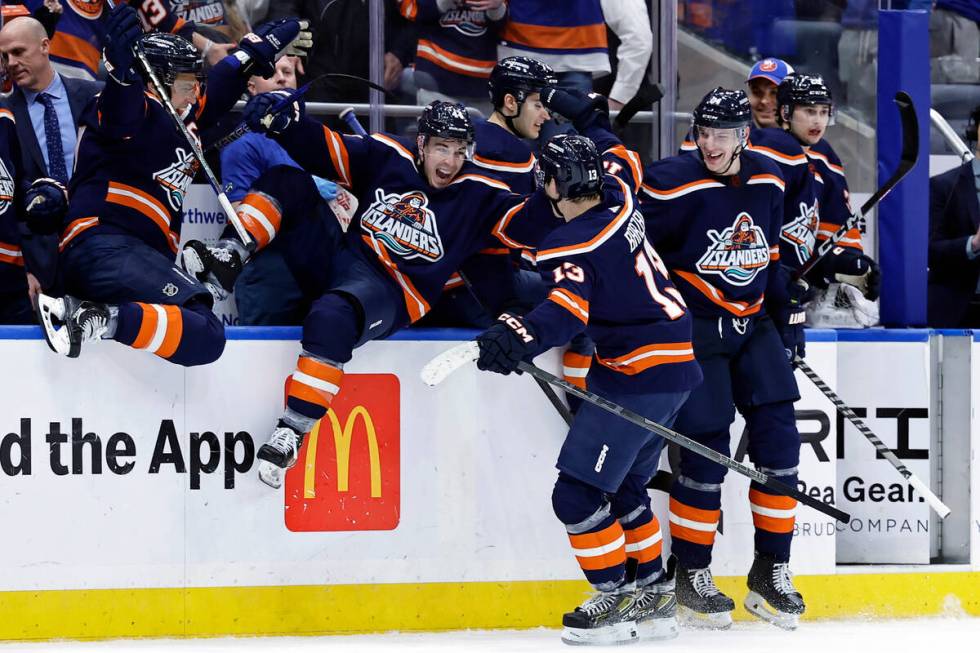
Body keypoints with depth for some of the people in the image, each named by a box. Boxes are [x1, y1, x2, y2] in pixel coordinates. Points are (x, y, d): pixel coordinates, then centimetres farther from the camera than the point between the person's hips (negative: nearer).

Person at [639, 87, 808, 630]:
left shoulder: (767, 182, 5)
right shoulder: (672, 183, -15)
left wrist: (789, 314, 15)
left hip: (753, 324, 6)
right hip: (692, 327, -6)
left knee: (779, 439, -2)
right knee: (706, 448, -10)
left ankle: (771, 573, 8)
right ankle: (691, 576, 5)